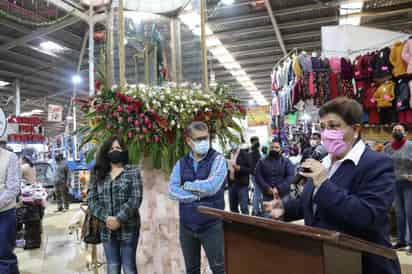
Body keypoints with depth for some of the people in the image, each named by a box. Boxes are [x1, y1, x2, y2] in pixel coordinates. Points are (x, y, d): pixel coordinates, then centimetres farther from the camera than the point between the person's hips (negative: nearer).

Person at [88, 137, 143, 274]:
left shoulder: (133, 172, 0)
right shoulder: (98, 174, 9)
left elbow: (135, 199, -10)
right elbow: (91, 199, 1)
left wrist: (119, 219, -18)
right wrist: (105, 218, -13)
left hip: (128, 228, -3)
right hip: (107, 229, 3)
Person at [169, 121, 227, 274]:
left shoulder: (217, 159, -8)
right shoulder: (181, 163, 4)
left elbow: (211, 186, -22)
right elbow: (173, 191, -7)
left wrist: (187, 185, -8)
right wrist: (198, 195, -16)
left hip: (211, 225, -4)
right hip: (186, 226, 4)